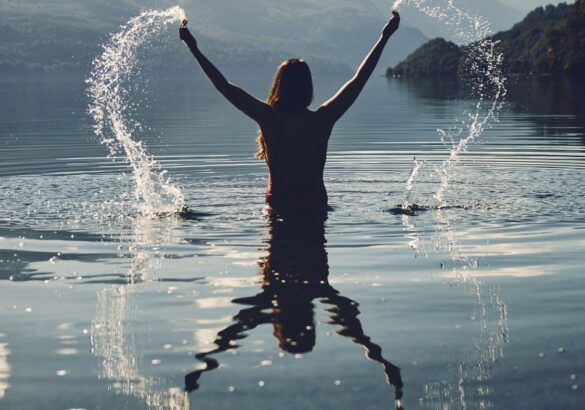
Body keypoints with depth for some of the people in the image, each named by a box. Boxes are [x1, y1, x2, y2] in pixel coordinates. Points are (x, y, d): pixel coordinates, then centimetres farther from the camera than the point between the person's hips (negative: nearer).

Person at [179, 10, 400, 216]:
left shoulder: (270, 119, -12)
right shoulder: (322, 119, -8)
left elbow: (224, 86, -9)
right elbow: (359, 80, 0)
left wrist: (193, 48, -2)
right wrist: (384, 37, 7)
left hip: (279, 208, -1)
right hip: (316, 207, 1)